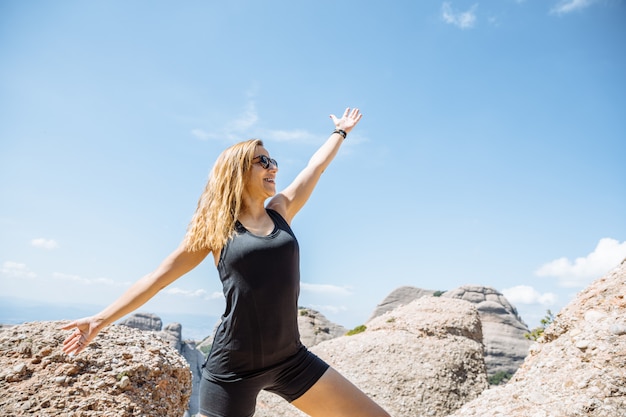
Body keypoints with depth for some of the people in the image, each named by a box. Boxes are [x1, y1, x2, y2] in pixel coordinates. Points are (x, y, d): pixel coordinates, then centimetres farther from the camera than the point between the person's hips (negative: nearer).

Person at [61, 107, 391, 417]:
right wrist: (101, 320, 4)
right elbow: (158, 277, 4)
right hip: (234, 367, -3)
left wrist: (341, 131, 32)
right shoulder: (214, 228, -2)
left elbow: (316, 166, 19)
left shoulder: (281, 212, 6)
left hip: (291, 360, 4)